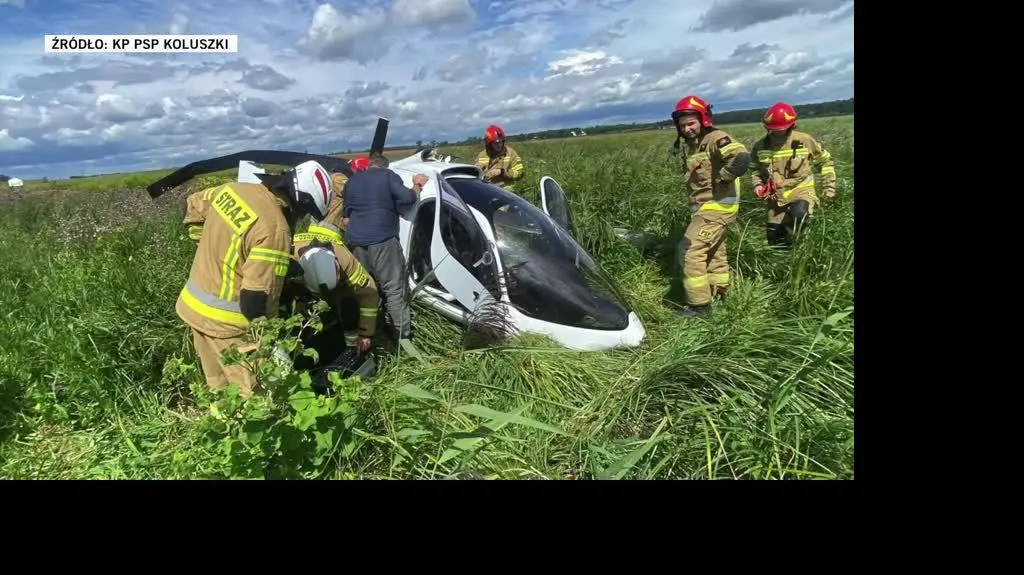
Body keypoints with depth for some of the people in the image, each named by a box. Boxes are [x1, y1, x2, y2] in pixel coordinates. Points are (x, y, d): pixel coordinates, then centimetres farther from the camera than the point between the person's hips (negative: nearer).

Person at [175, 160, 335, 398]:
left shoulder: (232, 189, -3)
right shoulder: (275, 230, -27)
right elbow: (256, 300, -26)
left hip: (193, 304, 9)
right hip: (225, 321, -9)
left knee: (220, 386, 22)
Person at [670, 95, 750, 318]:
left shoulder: (716, 139, -17)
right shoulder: (692, 144, 11)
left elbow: (742, 158, -33)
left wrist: (721, 179, -23)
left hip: (716, 207, -10)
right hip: (707, 205, 10)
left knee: (690, 251, -12)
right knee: (713, 251, 22)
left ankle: (699, 304, -3)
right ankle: (721, 293, 39)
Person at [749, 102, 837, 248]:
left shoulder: (805, 140, -9)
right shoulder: (760, 146, -3)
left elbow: (825, 161, 6)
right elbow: (754, 168, 18)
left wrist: (829, 187, 4)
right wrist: (757, 184, -1)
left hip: (801, 192, -4)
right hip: (776, 198, 4)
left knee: (799, 213, -36)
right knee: (773, 238, 8)